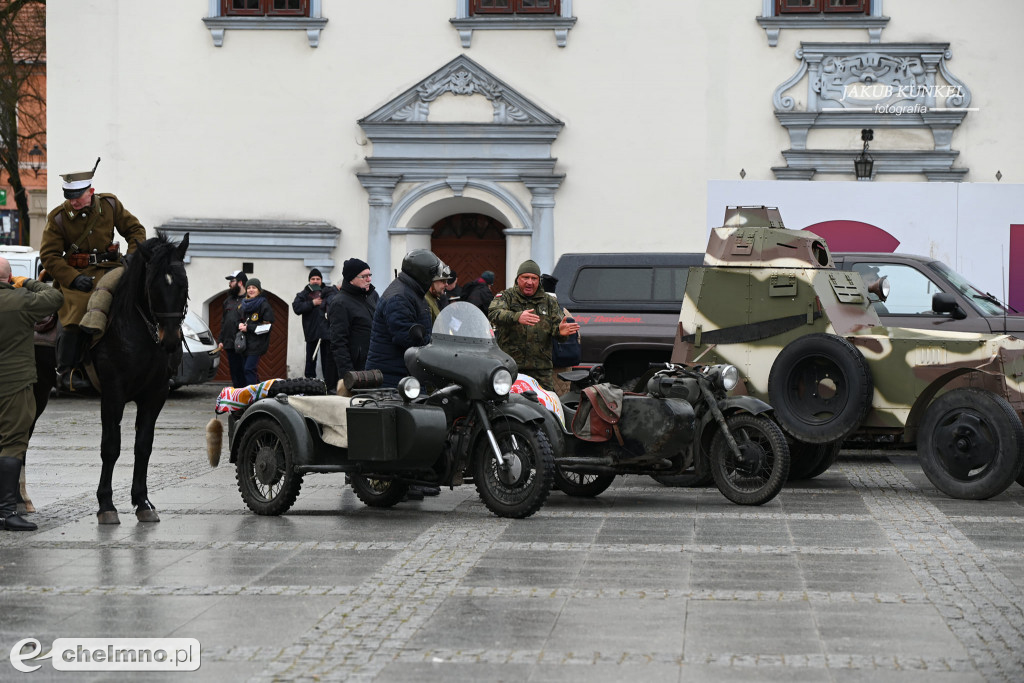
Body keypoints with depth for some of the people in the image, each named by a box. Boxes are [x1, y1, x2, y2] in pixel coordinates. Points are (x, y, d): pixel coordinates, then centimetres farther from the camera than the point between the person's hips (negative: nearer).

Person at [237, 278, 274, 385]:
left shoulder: (263, 304, -7)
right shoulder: (245, 304, 15)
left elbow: (267, 325, -11)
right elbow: (241, 320, 26)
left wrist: (248, 327, -12)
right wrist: (240, 325, 1)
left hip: (258, 343, -7)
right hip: (246, 342, 7)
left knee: (249, 369, -15)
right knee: (250, 369, 8)